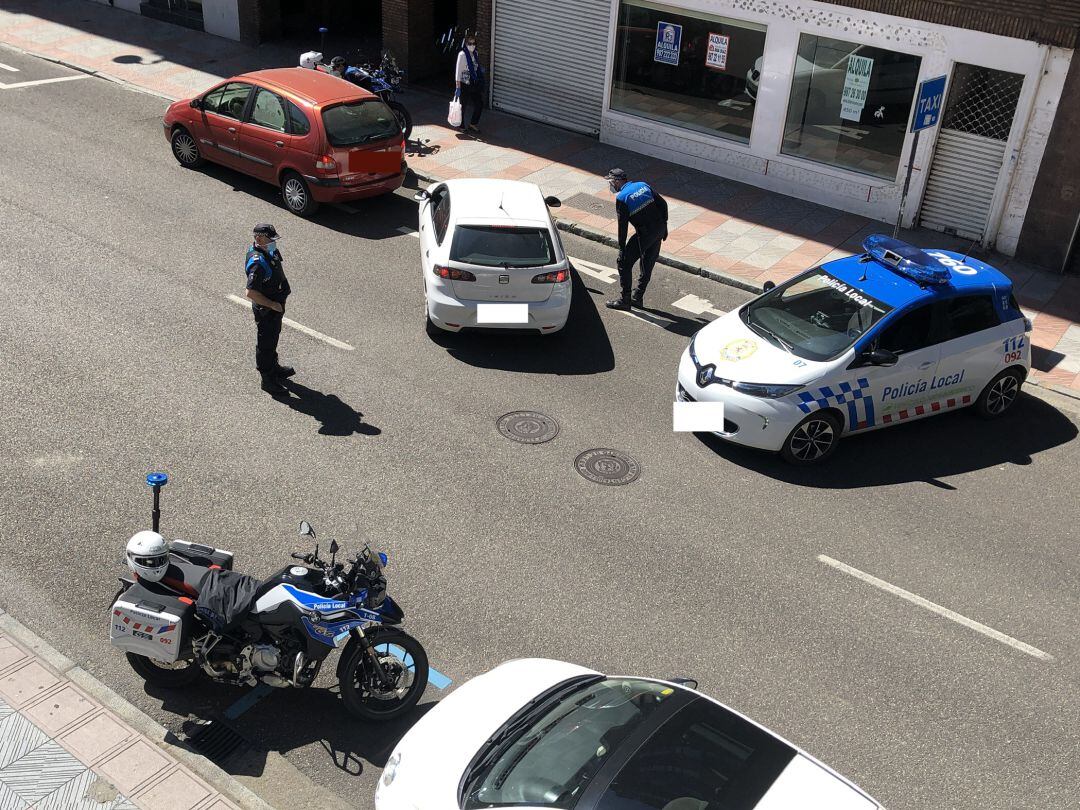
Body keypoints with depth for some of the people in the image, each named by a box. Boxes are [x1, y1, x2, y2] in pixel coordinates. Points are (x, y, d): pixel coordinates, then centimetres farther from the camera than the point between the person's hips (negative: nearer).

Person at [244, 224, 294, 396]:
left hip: (276, 306, 10)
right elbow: (251, 293, -32)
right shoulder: (257, 263, -31)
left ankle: (274, 368, 46)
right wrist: (273, 305, -25)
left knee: (273, 338, 26)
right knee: (266, 343, 5)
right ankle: (268, 380, 19)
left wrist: (285, 287, 10)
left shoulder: (270, 252, -1)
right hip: (265, 310, -10)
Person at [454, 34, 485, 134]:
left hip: (474, 84, 7)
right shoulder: (462, 54, -16)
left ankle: (473, 124, 23)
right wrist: (458, 87, -19)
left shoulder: (475, 53, 6)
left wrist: (480, 69, 4)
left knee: (479, 104, 7)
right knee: (463, 106, 5)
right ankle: (461, 125, 23)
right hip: (465, 84, -7)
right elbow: (458, 71, -17)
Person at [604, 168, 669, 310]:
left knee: (624, 263, 4)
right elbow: (663, 203, 9)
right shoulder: (643, 185, 9)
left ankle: (625, 299, 8)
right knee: (647, 265, 18)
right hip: (659, 230, 8)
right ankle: (638, 298, 28)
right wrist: (664, 226, 16)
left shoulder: (621, 198, -10)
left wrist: (622, 249, -8)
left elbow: (622, 225, -13)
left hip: (644, 234, -7)